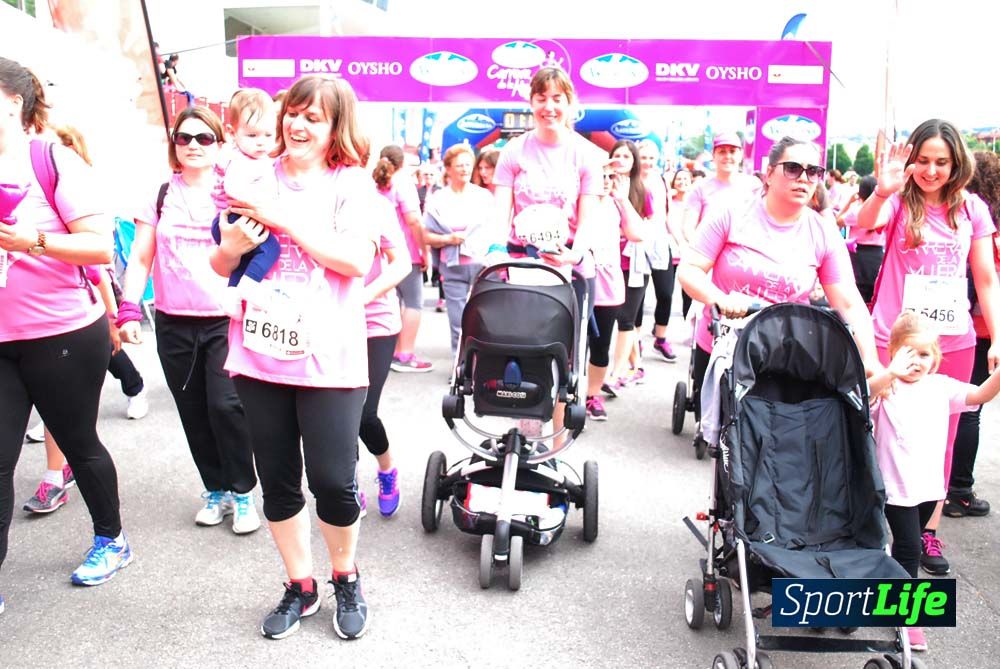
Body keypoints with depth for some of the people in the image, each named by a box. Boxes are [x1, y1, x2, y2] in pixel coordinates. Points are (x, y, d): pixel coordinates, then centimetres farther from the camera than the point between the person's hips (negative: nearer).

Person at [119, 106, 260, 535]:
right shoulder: (160, 197, 9)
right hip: (173, 323, 3)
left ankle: (243, 492, 7)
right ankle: (216, 490, 24)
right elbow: (140, 260, 8)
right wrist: (129, 311, -2)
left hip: (226, 321, -3)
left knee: (225, 405, -12)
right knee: (193, 412, 8)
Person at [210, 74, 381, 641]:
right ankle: (300, 587, 31)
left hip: (328, 359, -3)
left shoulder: (352, 183, 1)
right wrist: (234, 246, -10)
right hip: (260, 354, 4)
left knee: (332, 479, -2)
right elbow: (219, 266, 13)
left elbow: (356, 259, -14)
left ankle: (346, 579, 27)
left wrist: (284, 220, -15)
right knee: (278, 481, 11)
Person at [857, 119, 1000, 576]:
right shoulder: (899, 202, -1)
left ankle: (928, 528, 21)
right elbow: (865, 224, -24)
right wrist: (882, 192, -44)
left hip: (954, 341, 3)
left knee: (941, 436, 9)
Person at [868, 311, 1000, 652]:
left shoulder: (941, 387, 4)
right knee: (909, 547, -2)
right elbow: (862, 394, -34)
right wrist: (891, 373, -52)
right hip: (896, 485, -5)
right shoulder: (886, 388, -12)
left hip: (930, 484, 5)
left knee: (910, 544, 20)